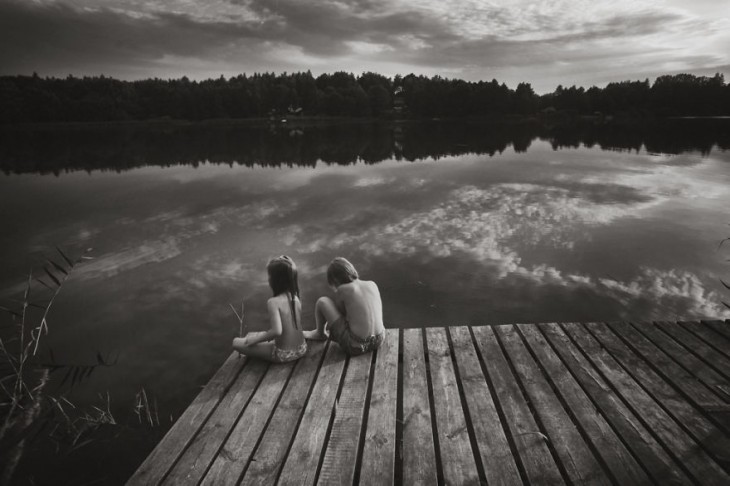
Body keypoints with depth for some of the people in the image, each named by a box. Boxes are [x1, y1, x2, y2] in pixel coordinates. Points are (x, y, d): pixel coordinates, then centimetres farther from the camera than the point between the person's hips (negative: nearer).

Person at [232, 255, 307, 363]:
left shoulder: (273, 302, -23)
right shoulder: (295, 298, -3)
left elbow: (276, 331, -33)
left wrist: (256, 339, -16)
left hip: (283, 355, -7)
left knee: (236, 342, 3)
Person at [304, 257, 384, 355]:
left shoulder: (343, 290, -10)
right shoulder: (373, 285, 4)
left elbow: (338, 312, 5)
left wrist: (327, 325, 28)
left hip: (355, 346, -6)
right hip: (378, 341, 6)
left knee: (322, 302, 5)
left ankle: (320, 333, 33)